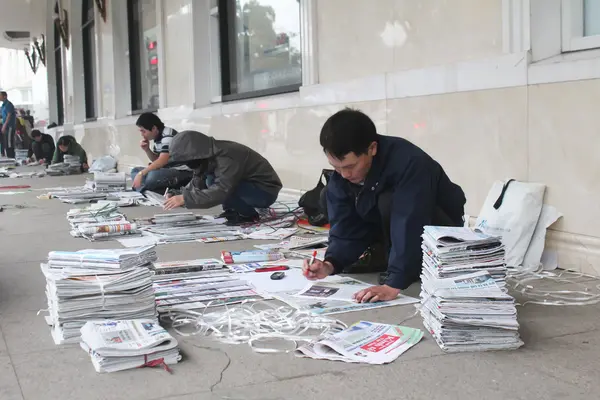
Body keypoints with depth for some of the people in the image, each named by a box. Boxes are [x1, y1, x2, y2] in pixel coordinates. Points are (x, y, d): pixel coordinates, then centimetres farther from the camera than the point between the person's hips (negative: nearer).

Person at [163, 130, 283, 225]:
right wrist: (177, 195, -12)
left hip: (266, 191, -9)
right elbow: (197, 183, 4)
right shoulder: (209, 156, -1)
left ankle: (249, 214, -11)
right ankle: (232, 211, 3)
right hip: (247, 185, 9)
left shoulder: (226, 157, -29)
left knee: (212, 183, -25)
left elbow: (221, 191, -37)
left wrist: (185, 199, -35)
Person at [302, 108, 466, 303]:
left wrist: (393, 284, -47)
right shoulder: (340, 178, -14)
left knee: (389, 202, -32)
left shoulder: (408, 163, -34)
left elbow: (409, 227, -40)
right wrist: (330, 264, -32)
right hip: (394, 229, 7)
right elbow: (347, 230, -13)